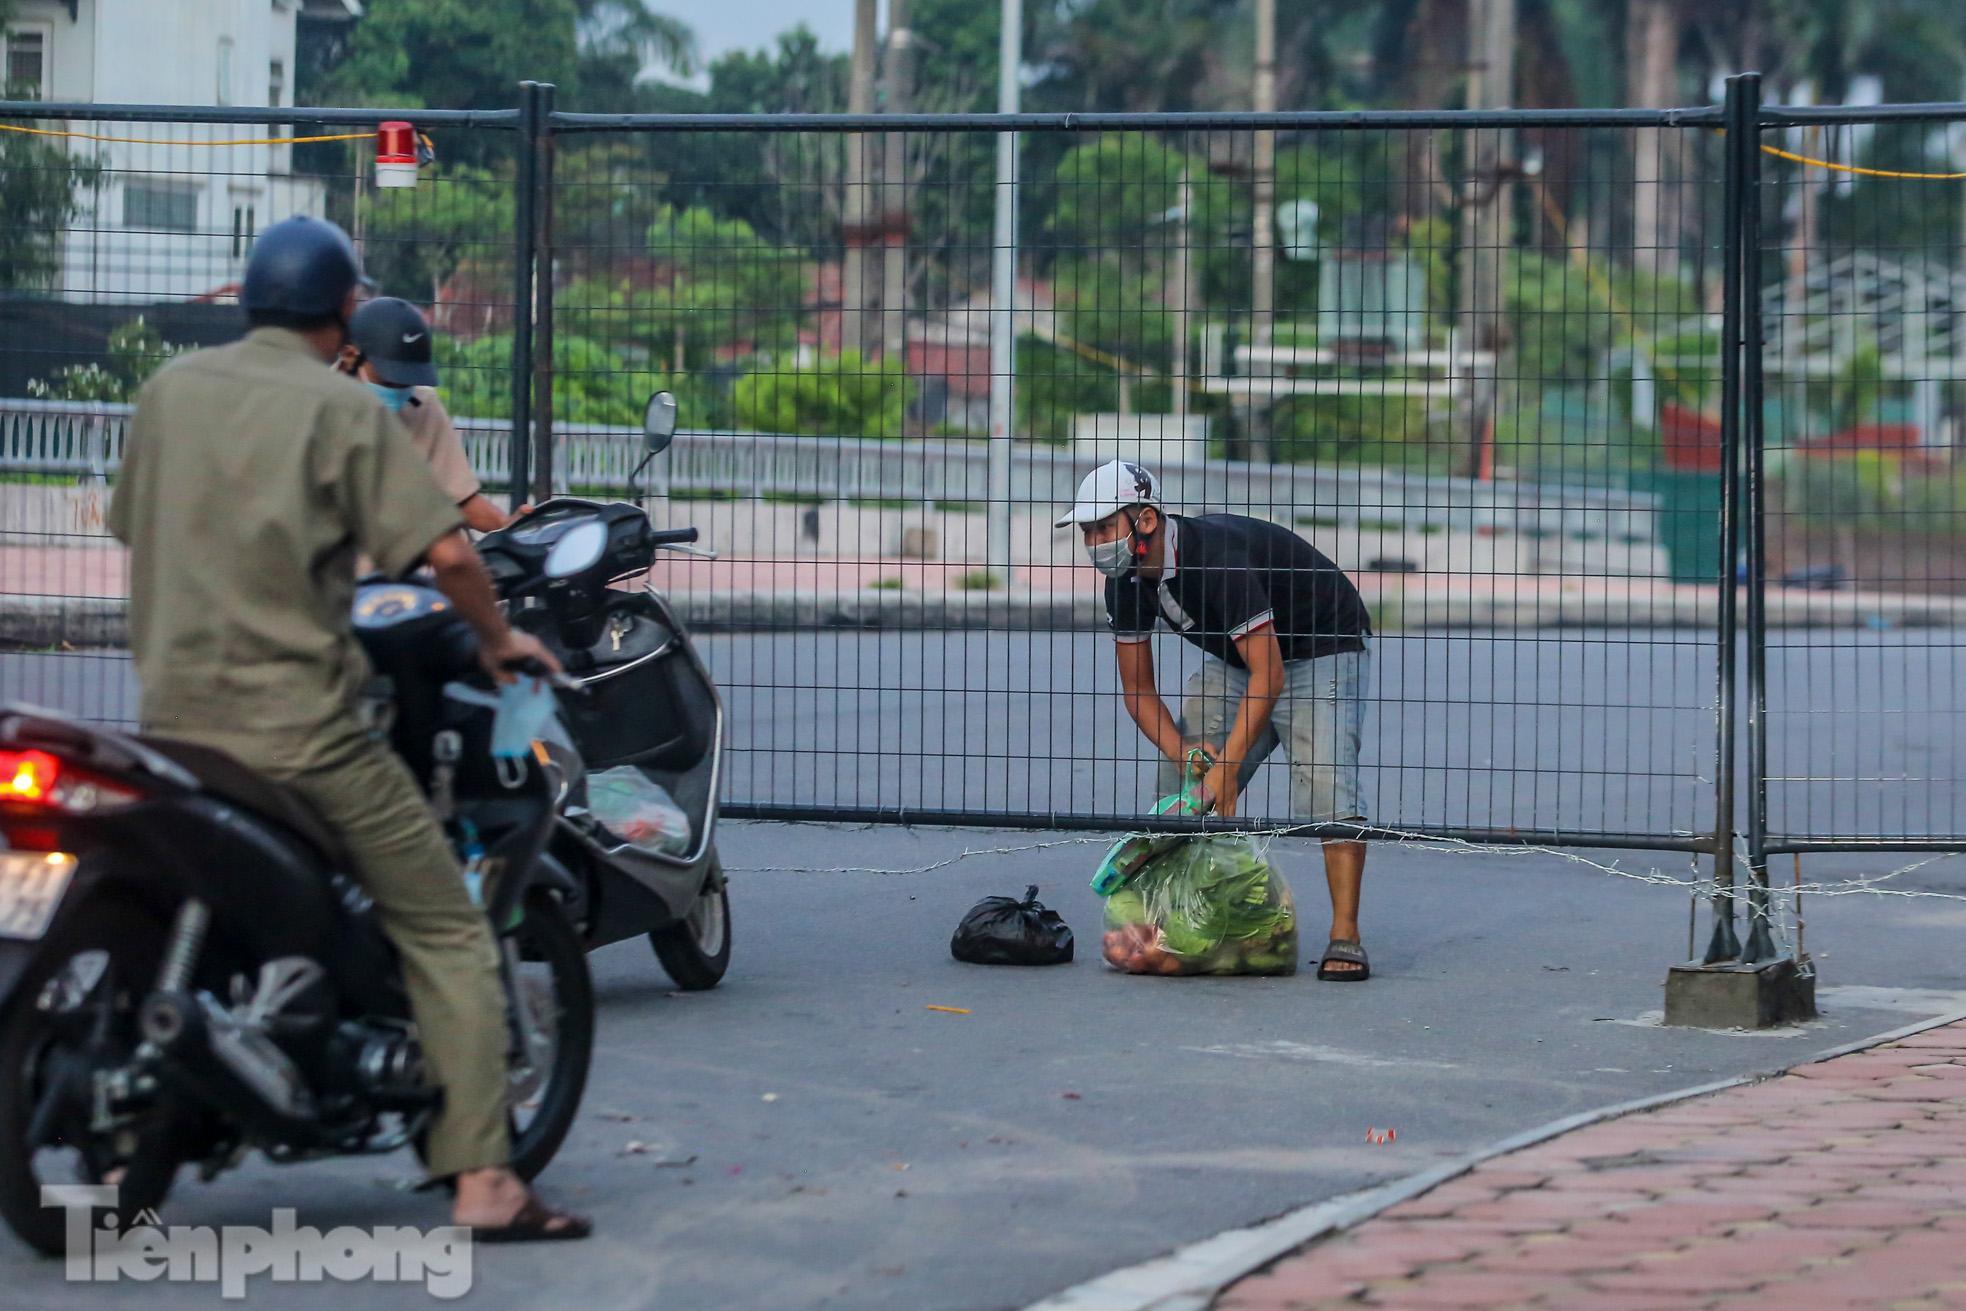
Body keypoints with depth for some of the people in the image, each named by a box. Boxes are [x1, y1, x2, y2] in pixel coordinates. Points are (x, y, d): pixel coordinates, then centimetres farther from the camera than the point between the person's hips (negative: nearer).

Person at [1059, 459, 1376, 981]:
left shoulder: (1217, 557, -35)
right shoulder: (1128, 579, -10)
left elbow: (1268, 675, -37)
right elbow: (1137, 688, -2)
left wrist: (1228, 764, -42)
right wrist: (1182, 751, -20)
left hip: (1324, 654, -8)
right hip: (1236, 664, 8)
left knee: (1326, 781, -26)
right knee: (1184, 784, -2)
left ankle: (1345, 937, -28)